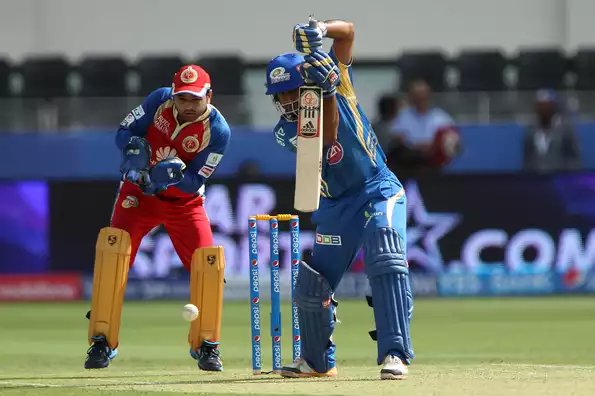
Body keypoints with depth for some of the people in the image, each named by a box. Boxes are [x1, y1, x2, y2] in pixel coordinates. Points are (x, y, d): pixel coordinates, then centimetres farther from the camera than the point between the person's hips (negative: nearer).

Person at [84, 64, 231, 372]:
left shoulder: (218, 131, -19)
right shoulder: (159, 100, -14)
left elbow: (195, 182, -18)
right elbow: (124, 131, -5)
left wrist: (176, 174, -39)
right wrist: (134, 146, -28)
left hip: (185, 203, 0)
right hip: (138, 193, 0)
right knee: (112, 254, -18)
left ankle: (205, 346, 8)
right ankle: (102, 343, -10)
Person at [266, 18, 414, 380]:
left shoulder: (336, 74, -6)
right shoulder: (286, 131, -5)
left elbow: (347, 31, -13)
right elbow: (327, 137, -23)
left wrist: (319, 31, -34)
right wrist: (326, 91, -35)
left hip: (379, 190, -4)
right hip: (335, 206, 4)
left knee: (386, 259, -29)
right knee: (312, 285, 5)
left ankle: (395, 353, -34)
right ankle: (318, 361, 31)